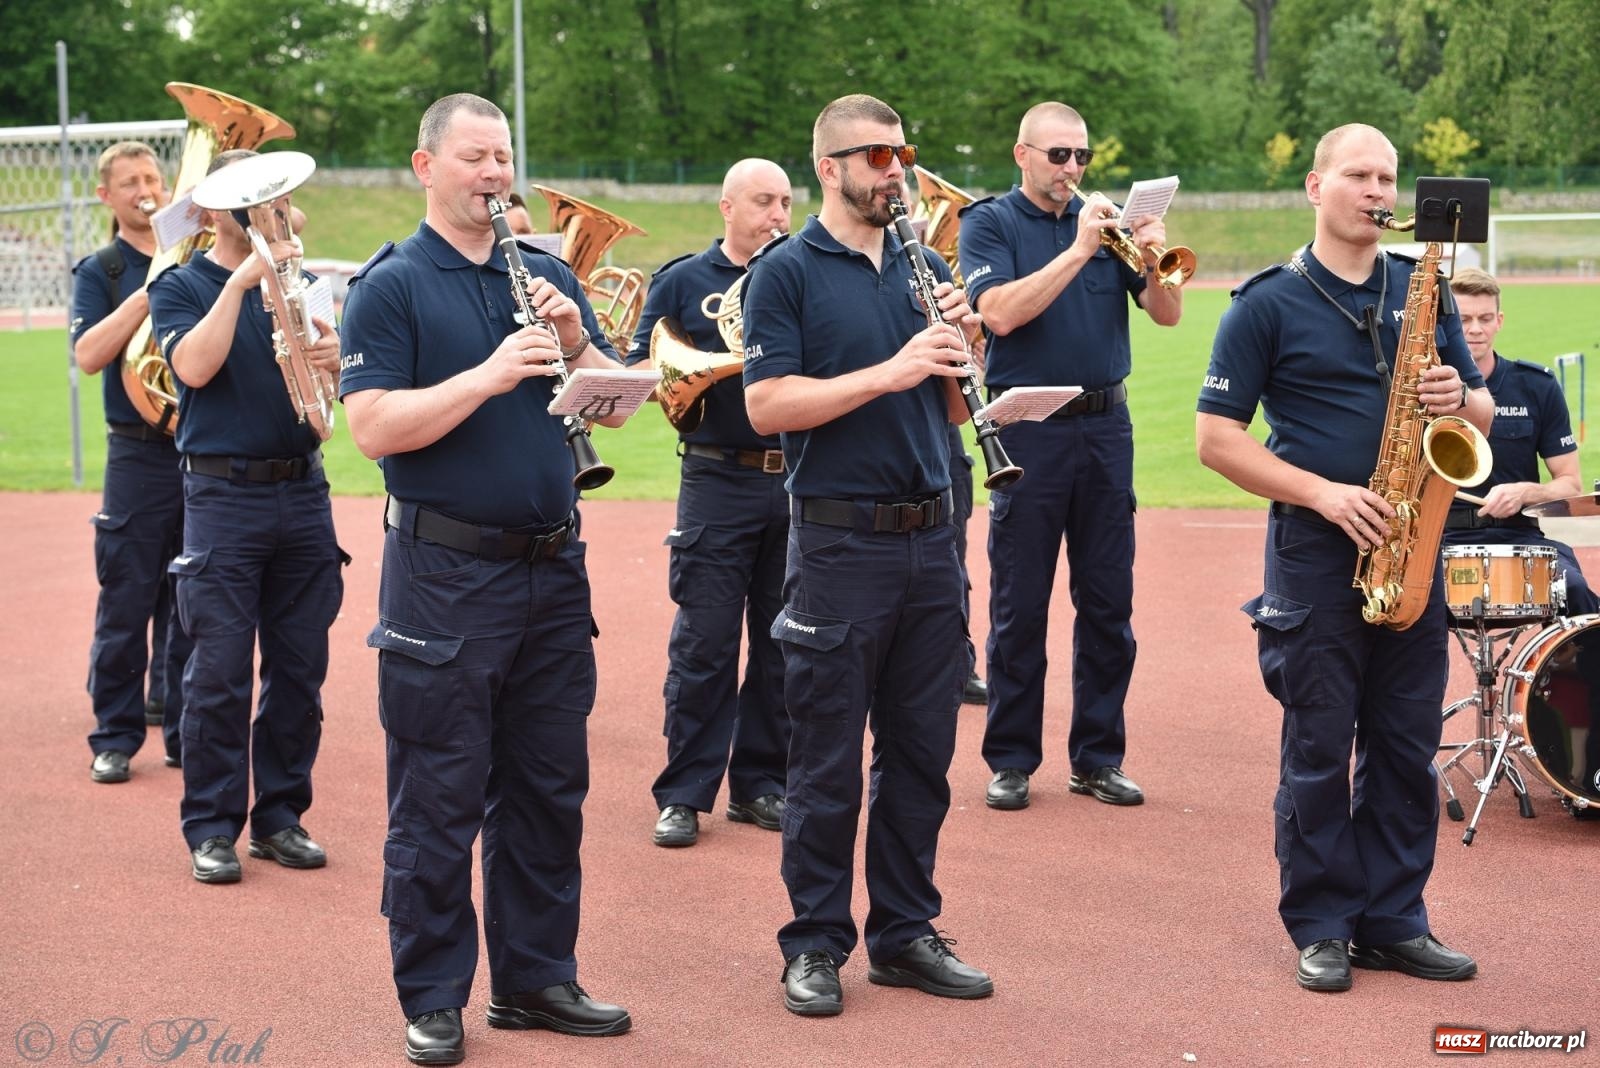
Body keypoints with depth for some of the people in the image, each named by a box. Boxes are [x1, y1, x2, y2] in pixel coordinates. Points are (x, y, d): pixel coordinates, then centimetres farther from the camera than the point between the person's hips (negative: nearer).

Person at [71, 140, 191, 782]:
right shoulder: (100, 271, 3)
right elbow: (89, 355, -12)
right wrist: (151, 290, -17)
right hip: (140, 456, -2)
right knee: (127, 603, 0)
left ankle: (182, 731, 16)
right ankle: (115, 737, 9)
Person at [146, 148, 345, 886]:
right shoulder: (180, 287, 1)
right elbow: (194, 367, -17)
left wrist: (331, 360, -14)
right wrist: (241, 281, -21)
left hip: (302, 489, 4)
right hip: (223, 497, -4)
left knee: (300, 670, 6)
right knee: (220, 673, -4)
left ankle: (280, 817, 17)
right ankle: (212, 827, 5)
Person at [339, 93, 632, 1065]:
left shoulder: (548, 276, 11)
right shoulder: (390, 285, -4)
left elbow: (618, 405, 8)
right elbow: (374, 427, -16)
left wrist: (576, 344, -10)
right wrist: (490, 374, -24)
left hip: (553, 567, 5)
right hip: (446, 574, -5)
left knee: (550, 789, 12)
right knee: (439, 801, 2)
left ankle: (537, 975, 24)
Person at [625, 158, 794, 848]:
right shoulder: (682, 282, 5)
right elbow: (640, 371, 0)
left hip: (796, 480, 3)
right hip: (718, 482, -3)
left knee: (781, 644, 7)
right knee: (704, 643, -2)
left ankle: (761, 783, 18)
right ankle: (684, 794, 5)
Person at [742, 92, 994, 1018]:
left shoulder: (924, 267, 12)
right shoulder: (787, 271, -4)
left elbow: (956, 410, 13)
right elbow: (768, 405, -14)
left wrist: (957, 345, -7)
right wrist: (889, 371, -20)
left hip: (930, 535, 5)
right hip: (839, 541, -5)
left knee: (922, 752, 11)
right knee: (828, 762, 2)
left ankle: (906, 931, 22)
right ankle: (816, 944, 13)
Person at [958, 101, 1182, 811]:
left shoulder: (1106, 220, 10)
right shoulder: (989, 223, -1)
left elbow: (1167, 314, 3)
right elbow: (1001, 313, -18)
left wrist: (1153, 260, -17)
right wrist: (1078, 251, -21)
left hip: (1106, 426, 4)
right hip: (1028, 432, -4)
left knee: (1109, 605, 7)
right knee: (1019, 606, 2)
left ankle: (1099, 757, 16)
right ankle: (1011, 759, 11)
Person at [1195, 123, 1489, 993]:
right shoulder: (1269, 304, -2)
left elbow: (1483, 415, 17)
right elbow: (1217, 438, -5)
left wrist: (1459, 398, -8)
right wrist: (1324, 494, -15)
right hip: (1315, 551, -4)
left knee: (1407, 745, 8)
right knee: (1319, 746, 1)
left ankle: (1394, 921, 18)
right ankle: (1320, 928, 12)